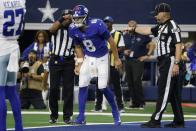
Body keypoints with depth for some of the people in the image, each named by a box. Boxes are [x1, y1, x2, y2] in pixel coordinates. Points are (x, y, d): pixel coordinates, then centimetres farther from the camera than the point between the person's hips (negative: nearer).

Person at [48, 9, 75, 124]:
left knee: (68, 89, 1)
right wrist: (61, 19, -30)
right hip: (55, 60, -1)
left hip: (69, 62, 1)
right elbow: (51, 29, -21)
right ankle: (54, 115, 10)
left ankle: (67, 116, 8)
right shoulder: (57, 28, 3)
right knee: (54, 88, 0)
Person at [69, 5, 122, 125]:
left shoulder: (97, 25, -26)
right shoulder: (74, 29, -11)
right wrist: (79, 63, 1)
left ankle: (115, 112, 12)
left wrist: (117, 59, -10)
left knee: (103, 87, -9)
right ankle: (81, 117, 3)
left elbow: (111, 41, -15)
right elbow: (78, 47, 6)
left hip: (102, 58, -4)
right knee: (82, 85, -5)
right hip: (88, 58, 4)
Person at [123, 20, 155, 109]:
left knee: (136, 81, -16)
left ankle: (141, 102, -9)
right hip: (128, 61, 5)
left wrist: (147, 55, -3)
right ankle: (135, 102, 12)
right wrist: (124, 51, -3)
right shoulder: (125, 36, 12)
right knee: (130, 82, 4)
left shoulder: (142, 35, -1)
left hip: (138, 61, -5)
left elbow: (152, 45, 4)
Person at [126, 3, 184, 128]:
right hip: (164, 62, 9)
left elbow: (178, 45, -18)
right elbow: (147, 31, 30)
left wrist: (176, 64, -23)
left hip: (170, 61, -9)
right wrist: (134, 29, 32)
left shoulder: (172, 26, -12)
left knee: (164, 92, -8)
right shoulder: (161, 27, 15)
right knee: (173, 93, 10)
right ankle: (179, 121, 13)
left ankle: (156, 120, -9)